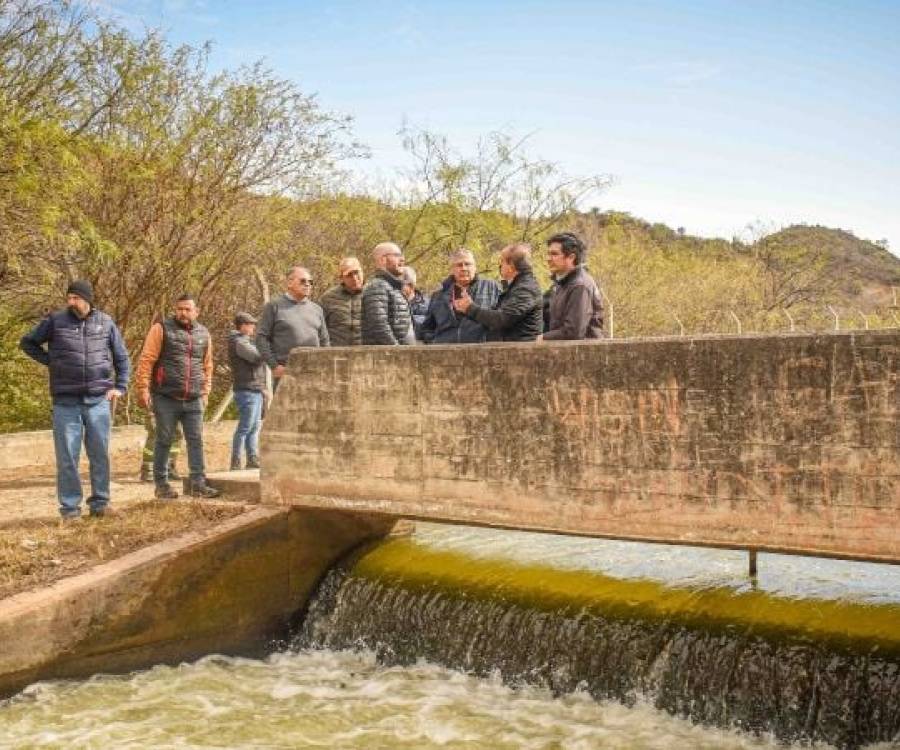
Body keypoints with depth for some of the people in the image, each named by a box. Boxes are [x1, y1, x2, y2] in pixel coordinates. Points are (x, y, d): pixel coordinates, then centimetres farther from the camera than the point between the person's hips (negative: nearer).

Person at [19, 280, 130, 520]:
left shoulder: (106, 323, 5)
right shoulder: (55, 321, 1)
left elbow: (122, 358, 15)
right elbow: (27, 342, 14)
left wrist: (120, 387, 5)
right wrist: (49, 361, 2)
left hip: (99, 400, 1)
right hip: (66, 401, -1)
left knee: (100, 454, 5)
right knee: (67, 456, -1)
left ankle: (99, 502, 15)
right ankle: (69, 506, 7)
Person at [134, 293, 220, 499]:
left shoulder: (203, 334, 13)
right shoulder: (162, 329, -1)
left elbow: (207, 366, 20)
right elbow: (146, 360, -5)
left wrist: (205, 392, 16)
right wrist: (143, 389, -11)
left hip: (194, 400, 4)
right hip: (166, 398, -4)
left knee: (196, 441, 1)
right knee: (164, 441, 4)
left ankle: (198, 484, 3)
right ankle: (161, 484, 13)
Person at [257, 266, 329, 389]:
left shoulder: (316, 309, 17)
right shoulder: (274, 306, 3)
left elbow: (324, 341, 20)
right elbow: (261, 338, -2)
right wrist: (274, 366, -9)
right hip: (285, 372, -4)